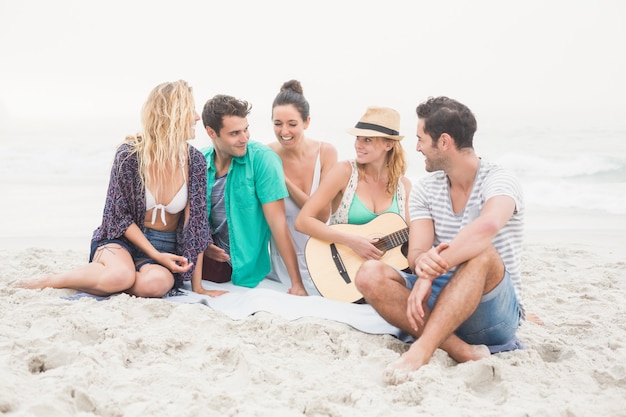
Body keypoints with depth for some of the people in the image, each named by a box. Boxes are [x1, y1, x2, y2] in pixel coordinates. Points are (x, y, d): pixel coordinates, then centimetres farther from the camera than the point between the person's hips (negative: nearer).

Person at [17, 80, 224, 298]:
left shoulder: (194, 161, -7)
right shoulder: (130, 154, -14)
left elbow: (196, 222, -4)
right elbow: (120, 216, -7)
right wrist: (155, 255, -17)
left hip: (166, 247, 2)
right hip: (122, 240, -2)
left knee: (157, 282, -35)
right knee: (120, 275, -37)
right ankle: (52, 280, -11)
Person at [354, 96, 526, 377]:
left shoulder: (499, 182, -12)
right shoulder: (425, 190, 6)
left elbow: (487, 226, -36)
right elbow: (416, 253, -9)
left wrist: (432, 271, -41)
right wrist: (423, 263, -34)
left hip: (495, 313, -5)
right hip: (440, 300, 5)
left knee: (481, 252, -35)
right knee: (370, 275, -19)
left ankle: (420, 351, -42)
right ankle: (461, 351, -31)